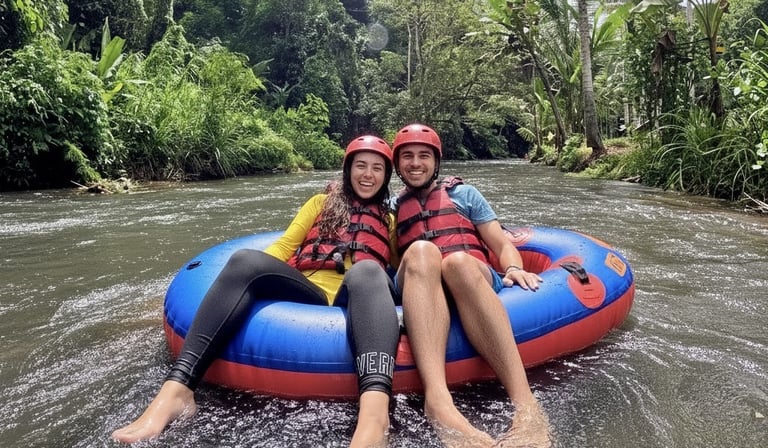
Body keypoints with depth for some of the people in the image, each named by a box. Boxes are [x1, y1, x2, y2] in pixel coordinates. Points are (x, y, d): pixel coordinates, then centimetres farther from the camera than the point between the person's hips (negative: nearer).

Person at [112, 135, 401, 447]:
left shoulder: (391, 220, 30)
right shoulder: (322, 202, 28)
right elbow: (286, 245, 16)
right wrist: (257, 274, 0)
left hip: (360, 296, -1)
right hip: (307, 292, 1)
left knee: (366, 270, -37)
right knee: (246, 260, -27)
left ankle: (374, 413, -63)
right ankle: (177, 390, -38)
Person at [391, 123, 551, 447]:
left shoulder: (463, 193, 24)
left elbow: (502, 245, 16)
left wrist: (514, 268, -7)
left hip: (475, 281, 0)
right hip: (418, 291, 0)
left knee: (459, 260, -35)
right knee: (420, 250, -34)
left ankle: (525, 404, -47)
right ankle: (438, 401, -53)